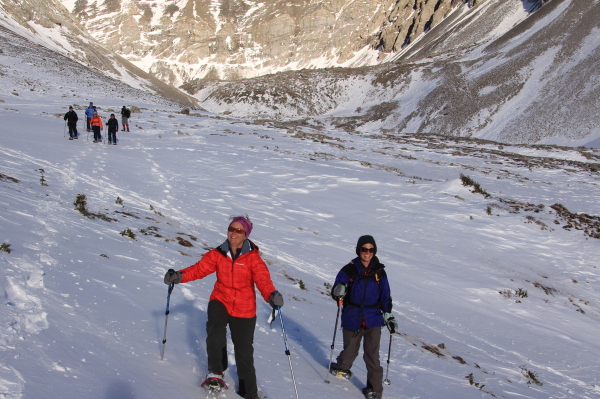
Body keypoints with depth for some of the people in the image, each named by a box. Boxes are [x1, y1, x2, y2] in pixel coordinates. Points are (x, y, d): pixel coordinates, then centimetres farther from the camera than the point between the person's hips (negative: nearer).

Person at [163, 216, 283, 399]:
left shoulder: (253, 257, -10)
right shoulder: (217, 254, -2)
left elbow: (263, 279, -22)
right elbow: (199, 268, -6)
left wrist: (271, 295, -43)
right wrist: (179, 276, -24)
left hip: (244, 309, -1)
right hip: (220, 301, 2)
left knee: (244, 351, 3)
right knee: (215, 330, -28)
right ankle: (216, 372, -6)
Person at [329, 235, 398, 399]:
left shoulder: (379, 271, 2)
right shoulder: (349, 270, -5)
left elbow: (385, 296, 9)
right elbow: (336, 291, -5)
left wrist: (388, 316, 3)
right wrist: (338, 291, -29)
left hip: (373, 320, 1)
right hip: (352, 319, 0)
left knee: (372, 356, -5)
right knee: (350, 351, 14)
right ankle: (342, 368, 45)